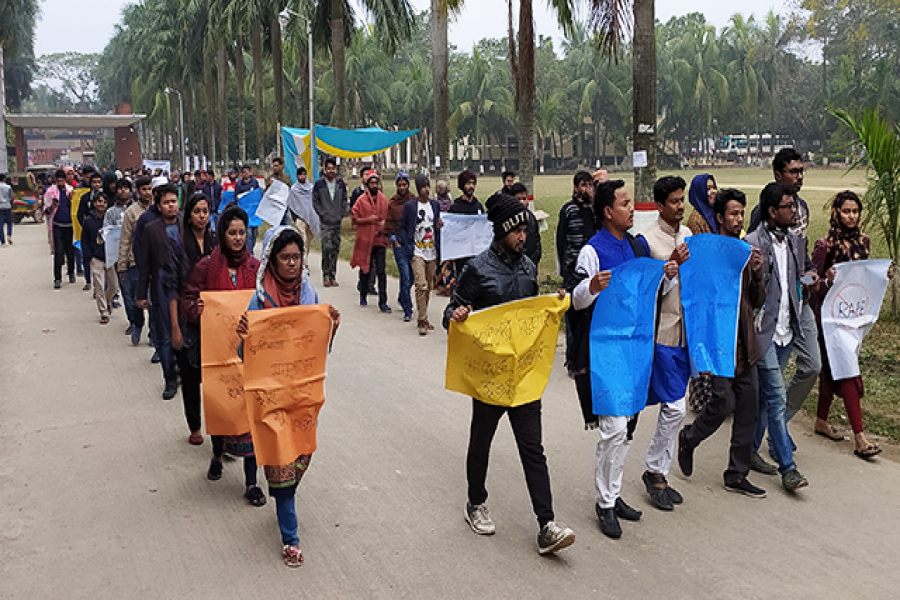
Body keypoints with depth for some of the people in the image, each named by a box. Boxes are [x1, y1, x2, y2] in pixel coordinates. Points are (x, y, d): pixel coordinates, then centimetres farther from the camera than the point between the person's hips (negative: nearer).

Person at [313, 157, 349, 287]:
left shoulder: (341, 184, 10)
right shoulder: (319, 184, 2)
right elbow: (315, 202, 5)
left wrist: (344, 212, 3)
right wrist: (322, 214, -5)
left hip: (337, 222, 3)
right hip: (325, 222, -3)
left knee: (335, 249, 6)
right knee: (327, 247, -15)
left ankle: (332, 276, 14)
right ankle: (325, 274, -4)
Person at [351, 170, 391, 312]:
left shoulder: (383, 199, 6)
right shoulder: (361, 200, -1)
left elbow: (388, 216, 17)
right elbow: (355, 219, -1)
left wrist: (384, 222, -3)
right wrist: (368, 219, -14)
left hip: (380, 240, 1)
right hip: (365, 239, -1)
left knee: (381, 271, -4)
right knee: (365, 269, 12)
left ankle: (383, 302, -2)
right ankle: (363, 295, 34)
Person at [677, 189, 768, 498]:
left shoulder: (746, 252, 12)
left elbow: (758, 302, 11)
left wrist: (757, 272, -4)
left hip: (745, 343, 7)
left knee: (748, 408, 6)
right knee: (724, 402, -11)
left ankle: (737, 475, 17)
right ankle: (689, 438, 20)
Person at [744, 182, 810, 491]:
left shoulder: (794, 240, 10)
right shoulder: (752, 244, -13)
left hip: (786, 330, 7)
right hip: (763, 330, -7)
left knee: (764, 394, 15)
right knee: (776, 396, -6)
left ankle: (750, 449, 29)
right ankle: (787, 467, 0)